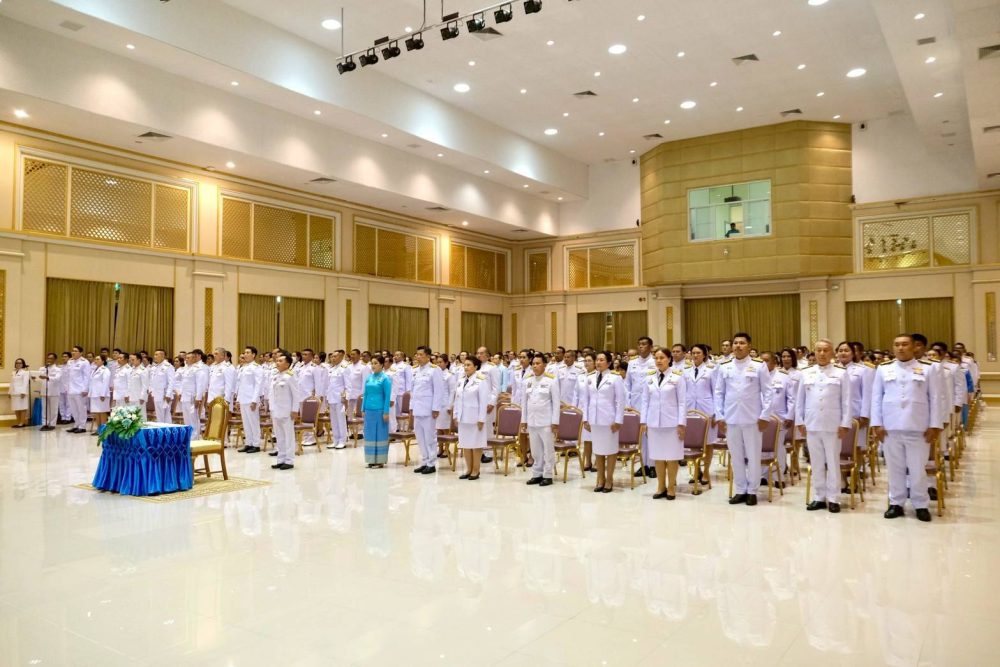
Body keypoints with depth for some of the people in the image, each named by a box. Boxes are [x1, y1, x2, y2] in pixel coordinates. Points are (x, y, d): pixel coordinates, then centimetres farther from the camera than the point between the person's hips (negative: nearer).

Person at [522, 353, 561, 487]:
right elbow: (525, 401, 11)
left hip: (546, 421, -5)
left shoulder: (552, 380, -7)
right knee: (535, 450, 11)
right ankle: (537, 474, 19)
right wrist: (524, 419, 9)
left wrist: (555, 421, -11)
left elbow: (556, 402, -7)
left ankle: (547, 475, 10)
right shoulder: (527, 380, 7)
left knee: (548, 449, 2)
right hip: (532, 421, 5)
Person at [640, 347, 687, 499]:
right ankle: (661, 487, 17)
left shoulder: (677, 378, -2)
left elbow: (682, 402, -4)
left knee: (672, 456, 2)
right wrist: (644, 421, 4)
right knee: (657, 456, 7)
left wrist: (681, 423, -9)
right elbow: (645, 401, 10)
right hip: (654, 423, 3)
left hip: (672, 423, -3)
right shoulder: (650, 379, 8)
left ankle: (671, 488, 13)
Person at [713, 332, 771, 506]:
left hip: (753, 418, -2)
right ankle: (740, 490, 20)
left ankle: (752, 491, 17)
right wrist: (719, 417, 2)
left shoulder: (759, 365, -2)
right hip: (731, 419, 2)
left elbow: (767, 392, -2)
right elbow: (719, 393, 7)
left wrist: (764, 416, -7)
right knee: (736, 456, 9)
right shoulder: (724, 367, 5)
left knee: (753, 456, 5)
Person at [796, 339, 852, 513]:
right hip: (811, 425, 3)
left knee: (833, 462, 4)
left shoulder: (841, 373, 1)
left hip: (832, 426, -2)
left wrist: (845, 424, -7)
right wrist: (800, 422, 5)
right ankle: (819, 497, 17)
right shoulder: (806, 373, 8)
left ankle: (833, 498, 12)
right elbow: (800, 400, 10)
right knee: (816, 463, 8)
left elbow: (846, 401, -2)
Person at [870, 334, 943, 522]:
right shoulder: (883, 368, 6)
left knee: (918, 468, 4)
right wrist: (877, 423, -1)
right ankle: (896, 503, 18)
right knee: (895, 467, 8)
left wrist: (934, 425, -3)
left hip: (918, 427, -1)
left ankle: (921, 505, 17)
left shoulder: (927, 368, 4)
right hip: (890, 427, 1)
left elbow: (934, 398, 2)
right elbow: (876, 397, 6)